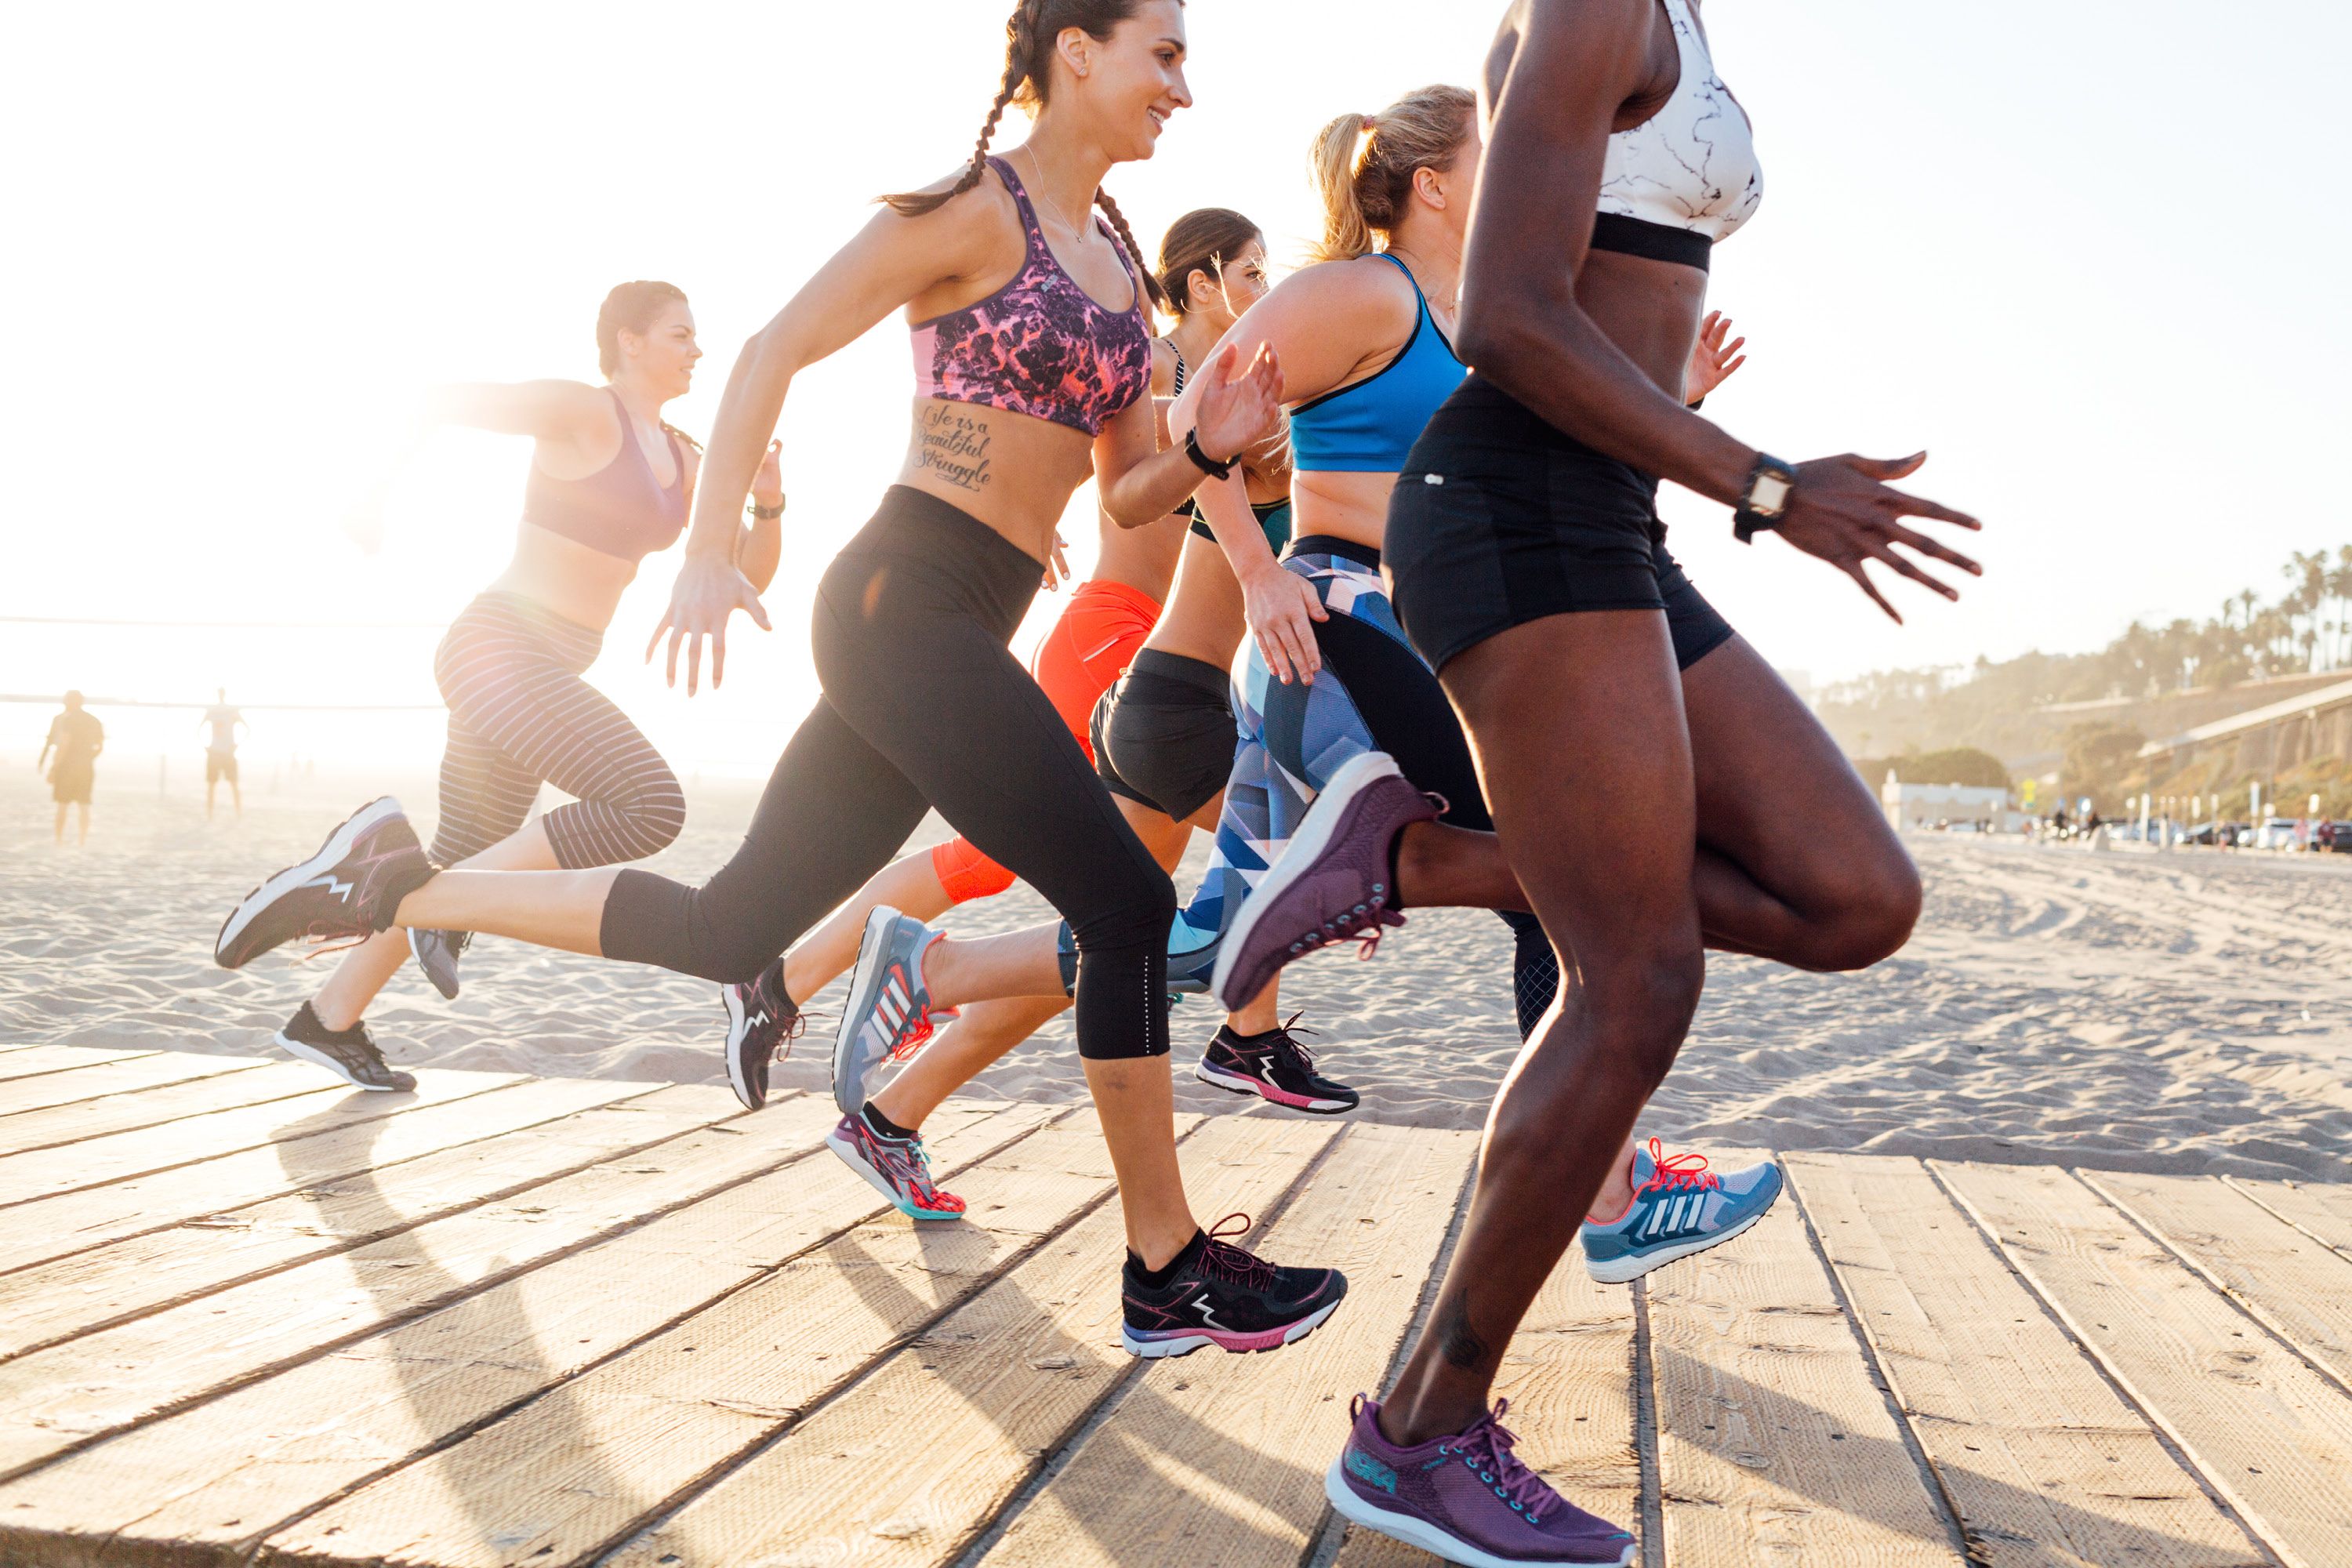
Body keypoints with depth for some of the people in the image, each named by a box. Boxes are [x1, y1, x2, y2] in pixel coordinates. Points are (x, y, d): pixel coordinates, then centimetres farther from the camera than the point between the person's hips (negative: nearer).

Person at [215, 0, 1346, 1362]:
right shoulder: (976, 211, -5)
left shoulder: (1120, 265, 19)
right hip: (906, 599, -9)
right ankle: (1170, 1271, 3)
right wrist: (707, 556, -13)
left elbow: (1127, 498, 19)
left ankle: (390, 886, 21)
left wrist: (1214, 448, -2)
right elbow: (774, 352, -6)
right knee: (1128, 907, -9)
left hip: (956, 634, 9)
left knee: (727, 932, 10)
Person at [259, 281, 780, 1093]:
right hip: (498, 649, -9)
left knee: (470, 863, 15)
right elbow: (444, 401, -6)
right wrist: (380, 489, -4)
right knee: (651, 805, -24)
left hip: (538, 670, 9)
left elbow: (750, 574, 13)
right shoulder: (582, 409, -8)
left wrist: (768, 503, -4)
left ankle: (328, 1020, 27)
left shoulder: (681, 461, 15)